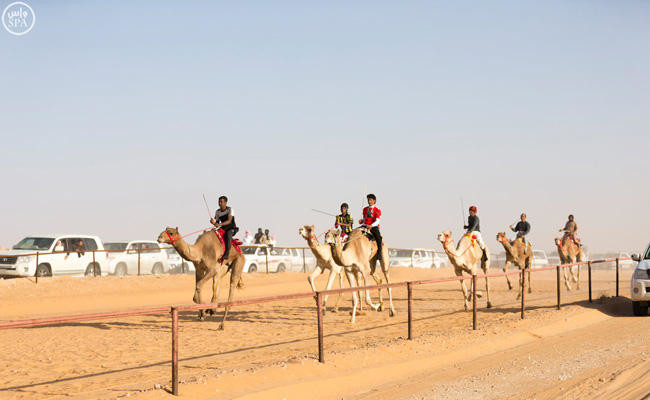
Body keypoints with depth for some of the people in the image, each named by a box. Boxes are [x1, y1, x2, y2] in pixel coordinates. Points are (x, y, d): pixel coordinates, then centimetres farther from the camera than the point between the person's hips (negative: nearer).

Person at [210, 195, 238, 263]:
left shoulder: (230, 210, -13)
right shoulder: (217, 212, 2)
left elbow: (229, 221, -25)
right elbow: (217, 223, 5)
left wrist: (220, 224, -39)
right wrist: (214, 223, -19)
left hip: (231, 229, -6)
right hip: (223, 229, 6)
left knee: (228, 234, -37)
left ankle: (226, 254, -43)